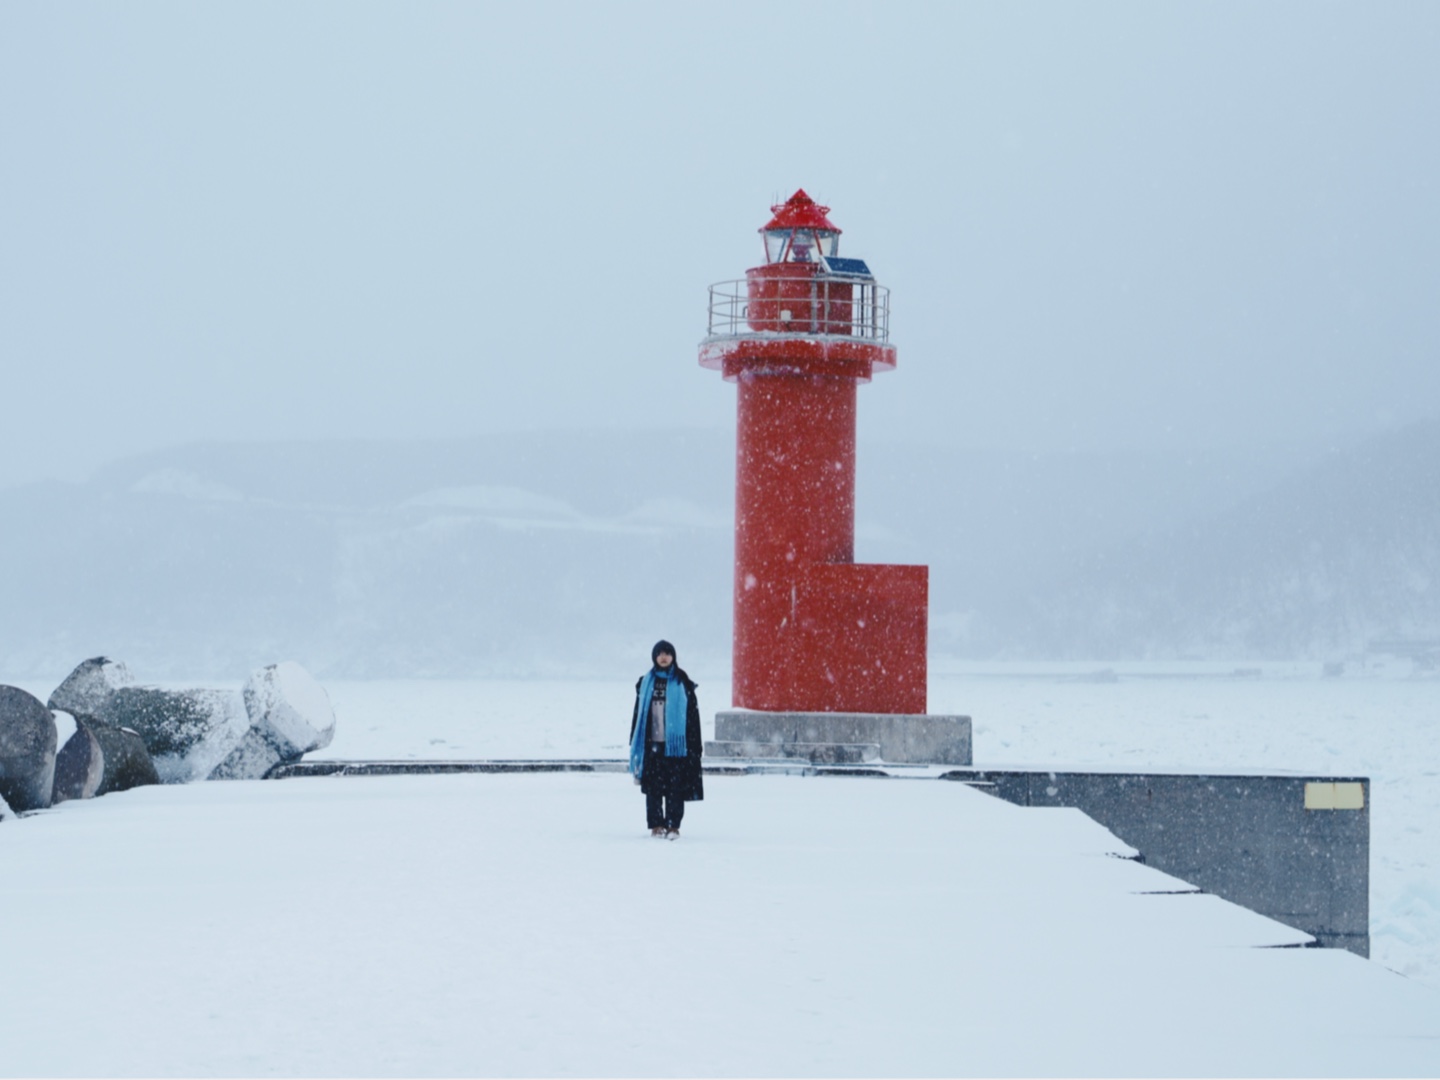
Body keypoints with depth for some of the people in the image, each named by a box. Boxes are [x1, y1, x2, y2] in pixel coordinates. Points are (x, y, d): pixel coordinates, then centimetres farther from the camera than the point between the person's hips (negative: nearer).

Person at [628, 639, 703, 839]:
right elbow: (638, 713, 13)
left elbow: (692, 714, 2)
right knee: (653, 787, 4)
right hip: (651, 743, 3)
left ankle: (673, 826, 1)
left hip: (675, 743, -3)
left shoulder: (683, 683, 2)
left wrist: (694, 745, -3)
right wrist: (635, 743, 10)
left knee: (675, 786, -3)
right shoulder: (645, 683, 9)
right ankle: (656, 825, 11)